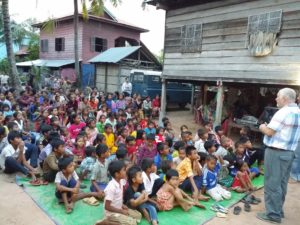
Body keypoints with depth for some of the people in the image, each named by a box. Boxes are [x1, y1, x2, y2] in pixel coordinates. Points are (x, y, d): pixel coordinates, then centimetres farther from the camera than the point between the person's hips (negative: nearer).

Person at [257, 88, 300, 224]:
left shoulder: (284, 112, -17)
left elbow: (269, 132, -17)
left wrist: (262, 127, 2)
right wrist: (267, 127, 11)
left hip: (276, 152, -9)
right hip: (289, 152, 9)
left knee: (272, 184, 0)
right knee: (281, 183, 17)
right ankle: (278, 210, 29)